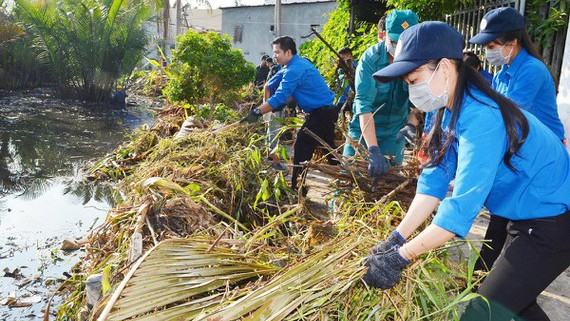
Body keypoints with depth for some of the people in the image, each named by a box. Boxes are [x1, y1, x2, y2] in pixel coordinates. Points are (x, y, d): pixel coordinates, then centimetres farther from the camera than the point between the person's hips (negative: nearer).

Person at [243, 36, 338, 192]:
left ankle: (296, 188, -1)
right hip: (327, 111, 10)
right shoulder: (300, 62, 13)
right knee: (329, 149, 18)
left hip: (320, 113, -10)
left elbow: (280, 97, -26)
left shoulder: (294, 70, -19)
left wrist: (257, 112, -25)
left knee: (302, 148, -7)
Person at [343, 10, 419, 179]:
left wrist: (412, 124, -32)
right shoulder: (370, 59, -20)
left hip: (395, 134, 2)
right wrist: (373, 150, -38)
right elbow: (363, 103, -29)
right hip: (364, 130, -2)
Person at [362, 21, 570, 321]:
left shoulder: (481, 118, -31)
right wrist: (397, 237, -14)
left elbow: (462, 205, -34)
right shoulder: (455, 108, -2)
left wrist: (400, 257, -28)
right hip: (527, 217, 9)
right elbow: (435, 179, -6)